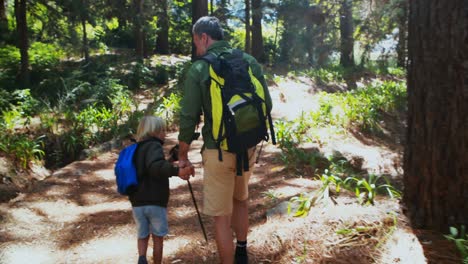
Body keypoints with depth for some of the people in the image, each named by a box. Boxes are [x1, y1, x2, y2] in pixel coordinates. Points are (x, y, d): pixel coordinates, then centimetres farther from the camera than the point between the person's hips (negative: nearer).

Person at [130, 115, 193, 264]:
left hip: (137, 203, 6)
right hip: (155, 202, -6)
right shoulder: (154, 145, -10)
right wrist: (177, 171, -42)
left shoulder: (135, 150, 15)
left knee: (142, 236, 17)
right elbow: (155, 166, -31)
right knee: (158, 238, 10)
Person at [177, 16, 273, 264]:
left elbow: (188, 118, -10)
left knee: (221, 216, 8)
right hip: (247, 148, 5)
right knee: (240, 200, 27)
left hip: (218, 151, -5)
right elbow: (267, 104, 4)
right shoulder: (249, 61, 1)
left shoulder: (199, 69, -9)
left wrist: (183, 155, 3)